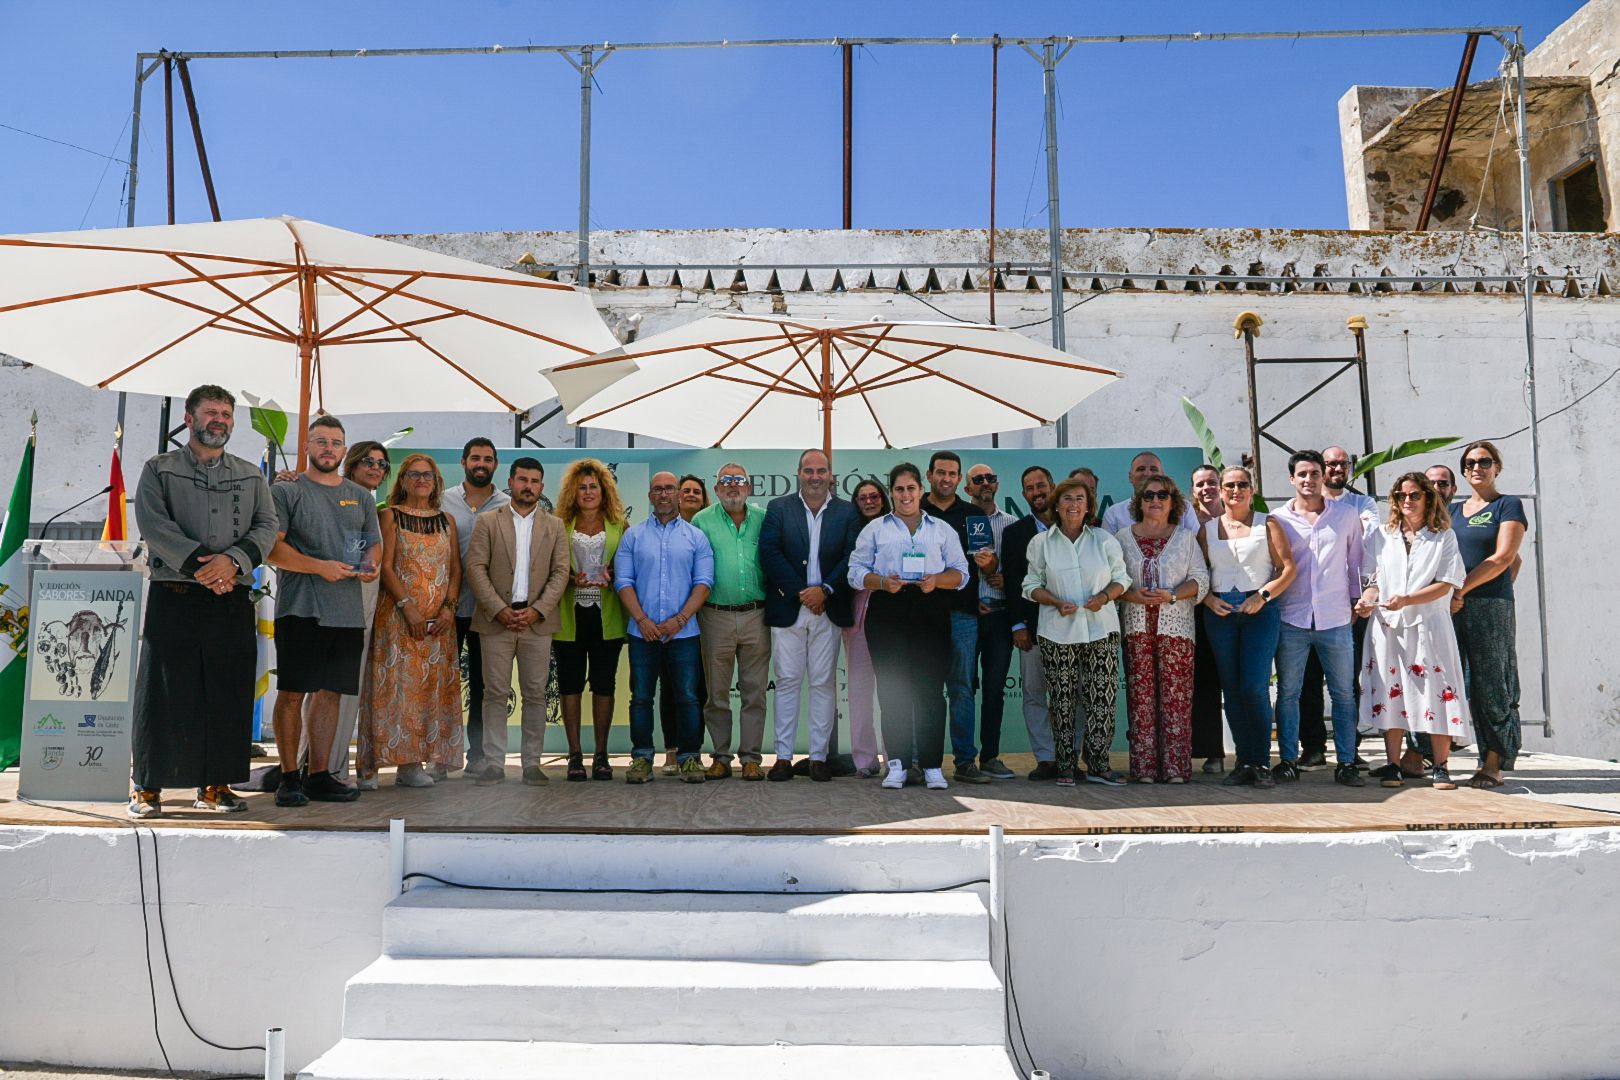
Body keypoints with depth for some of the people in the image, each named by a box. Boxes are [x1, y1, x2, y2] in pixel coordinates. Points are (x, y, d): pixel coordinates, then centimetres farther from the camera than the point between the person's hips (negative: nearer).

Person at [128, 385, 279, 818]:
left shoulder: (251, 476, 15)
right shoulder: (158, 469, 7)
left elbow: (266, 527, 4)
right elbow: (153, 525, -6)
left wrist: (232, 560, -14)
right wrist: (199, 566, -16)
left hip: (233, 599, 3)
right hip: (173, 597, -2)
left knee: (228, 694, 3)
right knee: (164, 691, -1)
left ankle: (215, 784, 12)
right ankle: (147, 786, 10)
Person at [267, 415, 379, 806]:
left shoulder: (361, 496, 17)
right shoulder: (286, 491, 2)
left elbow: (375, 543, 21)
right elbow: (272, 547, -6)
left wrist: (371, 564, -2)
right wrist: (320, 567, -18)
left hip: (348, 611, 5)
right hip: (301, 608, -4)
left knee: (329, 693, 8)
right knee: (292, 693, -2)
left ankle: (319, 775, 15)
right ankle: (289, 777, 6)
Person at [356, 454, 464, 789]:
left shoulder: (446, 520, 14)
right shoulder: (390, 516, 3)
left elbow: (456, 569, 9)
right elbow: (385, 566, -6)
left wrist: (449, 607, -6)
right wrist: (408, 607, -15)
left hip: (440, 619, 4)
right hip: (399, 613, -4)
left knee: (434, 686, 2)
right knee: (400, 683, -6)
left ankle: (414, 763, 8)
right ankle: (406, 761, -4)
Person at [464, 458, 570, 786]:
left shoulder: (554, 526, 10)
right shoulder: (487, 522, 7)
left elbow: (560, 573, 3)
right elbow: (476, 568, -1)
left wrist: (536, 611, -10)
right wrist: (500, 610, -11)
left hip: (537, 621, 1)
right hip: (496, 620, -1)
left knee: (535, 695, 3)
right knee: (496, 694, 1)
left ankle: (532, 762, 11)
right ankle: (494, 763, 8)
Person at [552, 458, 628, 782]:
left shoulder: (619, 525, 9)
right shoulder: (561, 525, 8)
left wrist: (613, 577, -12)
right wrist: (571, 579, -13)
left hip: (606, 617, 0)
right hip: (570, 616, 0)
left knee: (604, 684, 4)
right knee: (570, 683, 2)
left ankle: (601, 755, 12)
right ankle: (575, 755, 10)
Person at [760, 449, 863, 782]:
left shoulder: (847, 511, 7)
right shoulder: (778, 508, 5)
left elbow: (851, 557, -1)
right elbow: (769, 554, -5)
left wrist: (824, 590, -13)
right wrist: (801, 591, -11)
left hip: (828, 609, 1)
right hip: (787, 608, 0)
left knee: (823, 683, 4)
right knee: (787, 682, 2)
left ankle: (819, 756, 11)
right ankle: (783, 756, 8)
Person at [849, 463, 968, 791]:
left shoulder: (942, 530, 17)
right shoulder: (874, 529, 15)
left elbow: (960, 573, 12)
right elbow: (856, 572, 9)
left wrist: (937, 580, -8)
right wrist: (882, 582, -9)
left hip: (931, 613, 0)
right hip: (887, 613, 0)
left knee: (931, 689, -4)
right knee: (891, 689, -1)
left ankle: (933, 766, 2)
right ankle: (896, 764, 5)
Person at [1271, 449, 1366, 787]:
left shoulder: (1346, 514, 6)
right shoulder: (1278, 520, 4)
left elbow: (1355, 559, 13)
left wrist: (1357, 599, 11)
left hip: (1335, 618, 1)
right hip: (1292, 619, 0)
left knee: (1344, 694, 4)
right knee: (1287, 693, 4)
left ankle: (1346, 763, 13)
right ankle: (1288, 761, 13)